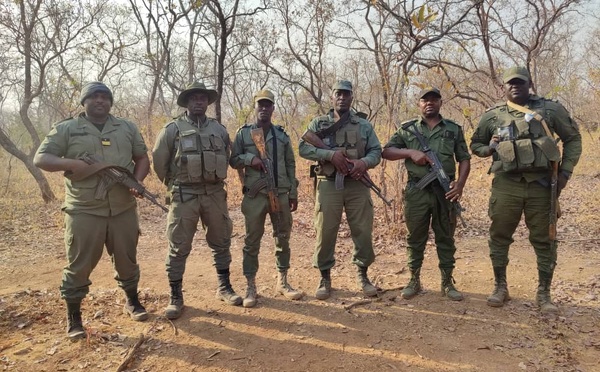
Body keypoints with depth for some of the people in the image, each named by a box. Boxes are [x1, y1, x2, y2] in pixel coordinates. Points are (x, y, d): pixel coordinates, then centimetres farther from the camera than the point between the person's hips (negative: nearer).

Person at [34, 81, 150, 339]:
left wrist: (137, 181, -6)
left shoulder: (127, 128, 10)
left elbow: (142, 158, 13)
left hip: (123, 209, 3)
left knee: (127, 259, 14)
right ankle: (73, 317, 19)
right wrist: (72, 164, -18)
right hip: (83, 211, -2)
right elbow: (40, 159, 0)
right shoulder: (66, 129, 2)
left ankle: (132, 301, 35)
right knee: (79, 265, 4)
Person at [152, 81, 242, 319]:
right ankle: (176, 297, 12)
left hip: (215, 193, 4)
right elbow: (159, 162, 0)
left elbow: (227, 157, 20)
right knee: (179, 248, 1)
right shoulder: (173, 129, -4)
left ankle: (224, 288, 27)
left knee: (221, 242, 12)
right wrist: (174, 185, 8)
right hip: (184, 196, -3)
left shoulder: (219, 129, 8)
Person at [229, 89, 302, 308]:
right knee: (252, 242, 2)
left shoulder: (282, 135, 10)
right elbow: (233, 161, 6)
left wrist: (293, 193, 7)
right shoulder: (243, 133, 4)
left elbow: (291, 166, 11)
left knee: (283, 239, 8)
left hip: (281, 195, 3)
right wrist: (249, 159, -14)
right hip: (255, 196, -2)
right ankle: (251, 287, 12)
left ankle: (282, 282, 22)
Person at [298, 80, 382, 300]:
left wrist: (364, 162, -15)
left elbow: (376, 151, 8)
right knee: (325, 232, 1)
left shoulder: (364, 125, 12)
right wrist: (331, 154, -17)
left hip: (357, 185, 2)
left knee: (363, 231, 4)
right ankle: (325, 278, 16)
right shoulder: (319, 123, 7)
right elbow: (304, 148, -4)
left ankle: (362, 275, 22)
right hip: (329, 185, -1)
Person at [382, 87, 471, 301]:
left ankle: (447, 282, 19)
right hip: (417, 192, 0)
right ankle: (414, 281, 18)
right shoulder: (407, 129, 9)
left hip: (445, 191, 1)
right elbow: (386, 152, 5)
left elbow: (464, 159, 9)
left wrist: (460, 183, -7)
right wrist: (410, 152, -11)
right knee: (415, 238, 6)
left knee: (445, 238, 8)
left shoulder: (454, 129, 11)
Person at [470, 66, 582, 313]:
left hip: (541, 184, 0)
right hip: (506, 185, 1)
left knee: (544, 240, 5)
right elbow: (475, 144, 17)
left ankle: (544, 293, 19)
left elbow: (573, 138, 11)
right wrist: (490, 148, -6)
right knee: (499, 237, 5)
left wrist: (566, 170, 2)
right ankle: (501, 287, 21)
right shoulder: (493, 116, 6)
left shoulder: (550, 109, 5)